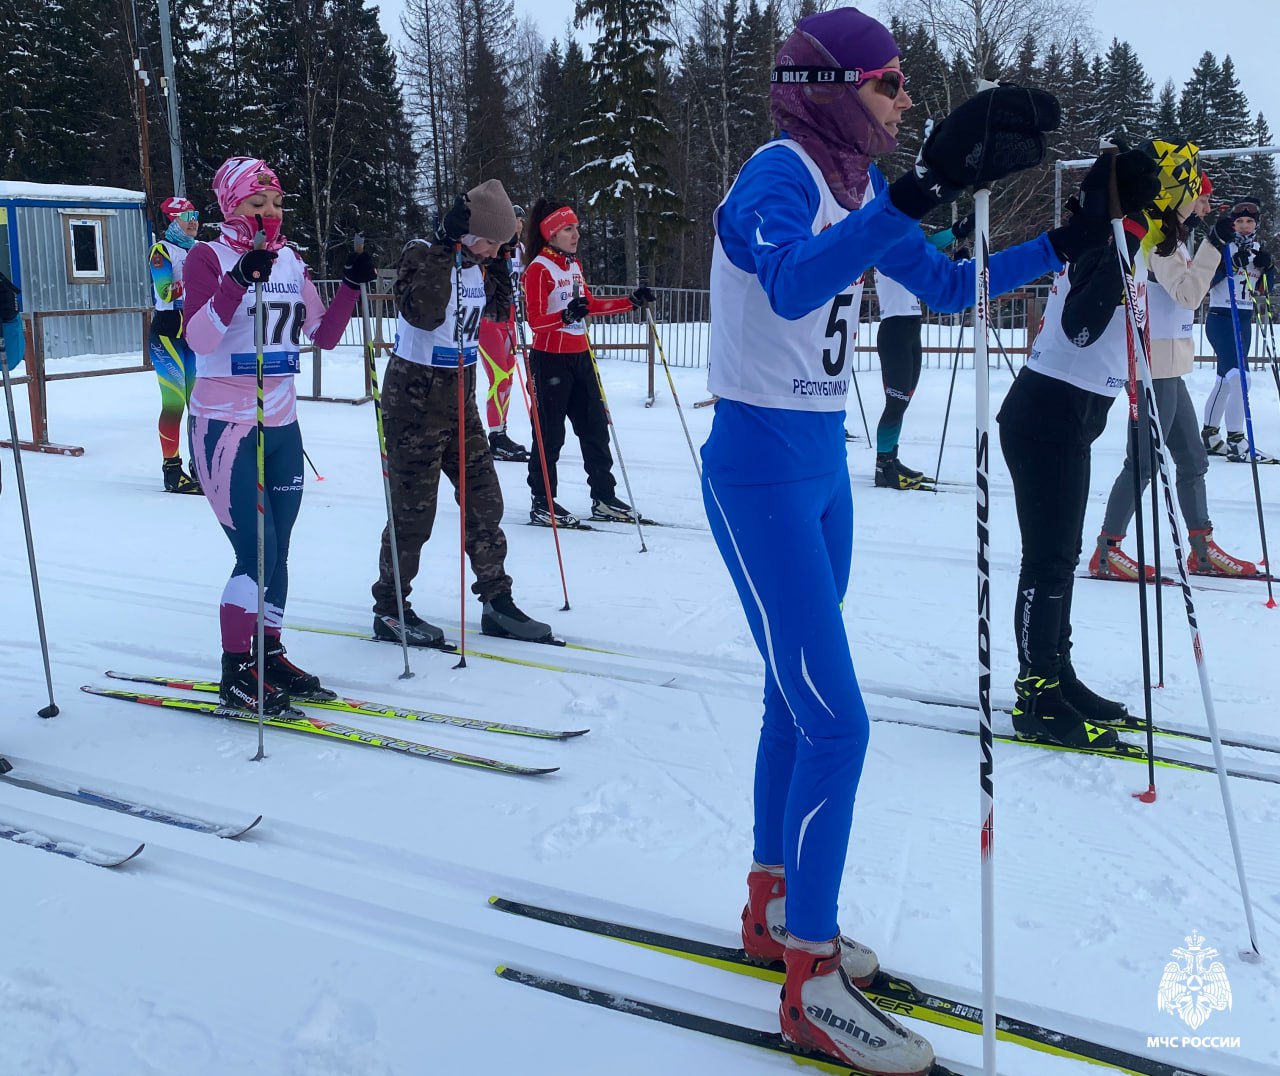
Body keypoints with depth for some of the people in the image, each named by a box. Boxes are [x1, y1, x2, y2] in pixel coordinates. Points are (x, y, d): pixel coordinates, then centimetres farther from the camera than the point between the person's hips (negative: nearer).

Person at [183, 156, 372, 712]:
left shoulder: (290, 261, 11)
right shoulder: (208, 257, -6)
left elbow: (324, 335, 13)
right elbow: (199, 339, -21)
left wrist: (352, 285, 1)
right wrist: (238, 281, -32)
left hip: (282, 425, 6)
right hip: (226, 425, -6)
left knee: (277, 552, 10)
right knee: (257, 552, -9)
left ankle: (269, 654, 23)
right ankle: (235, 672, 5)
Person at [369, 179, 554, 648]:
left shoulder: (476, 263, 8)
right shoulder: (421, 255, -14)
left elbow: (500, 312, 18)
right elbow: (422, 313, -30)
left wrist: (500, 264, 7)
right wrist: (445, 248, -28)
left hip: (460, 395, 8)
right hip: (415, 396, -8)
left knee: (484, 500, 8)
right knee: (413, 509, -2)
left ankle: (497, 601, 17)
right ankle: (389, 609, 12)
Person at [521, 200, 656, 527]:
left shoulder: (574, 265, 12)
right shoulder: (539, 269, -12)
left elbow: (590, 305, 21)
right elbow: (535, 321, -17)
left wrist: (632, 301, 16)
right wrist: (565, 315, -35)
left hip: (580, 357, 8)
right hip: (550, 359, -8)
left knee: (595, 426, 10)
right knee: (550, 434, -2)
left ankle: (603, 498, 18)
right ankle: (542, 504, 9)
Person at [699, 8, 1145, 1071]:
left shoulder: (856, 181, 10)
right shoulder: (779, 174, -17)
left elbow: (947, 284, 19)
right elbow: (791, 286, -40)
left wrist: (1070, 241, 11)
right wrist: (927, 185, -49)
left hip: (823, 463, 9)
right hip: (760, 471, -9)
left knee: (796, 698, 16)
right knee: (836, 722, -9)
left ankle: (772, 909, 33)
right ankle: (812, 979, 5)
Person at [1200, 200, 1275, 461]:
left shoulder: (1258, 249, 13)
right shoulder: (1223, 246, -6)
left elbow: (1265, 288, 11)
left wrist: (1267, 266, -7)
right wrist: (1234, 261, -27)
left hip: (1244, 321, 8)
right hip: (1221, 319, -8)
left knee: (1225, 381, 13)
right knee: (1239, 378, -18)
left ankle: (1209, 436, 22)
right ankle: (1235, 442, -16)